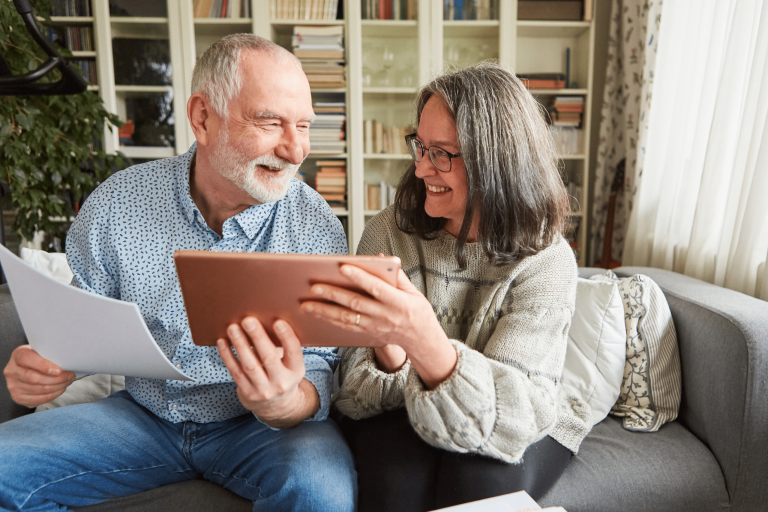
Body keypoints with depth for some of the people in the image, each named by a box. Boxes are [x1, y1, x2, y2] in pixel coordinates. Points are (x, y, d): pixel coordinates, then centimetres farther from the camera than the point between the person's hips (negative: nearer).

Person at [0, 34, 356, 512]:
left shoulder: (316, 226, -14)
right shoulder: (117, 203, -7)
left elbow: (318, 372, -13)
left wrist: (285, 404, -37)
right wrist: (41, 367, -19)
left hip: (251, 424, -2)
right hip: (140, 414, 3)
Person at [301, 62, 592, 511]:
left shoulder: (546, 260, -15)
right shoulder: (390, 232, -9)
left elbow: (508, 411, -26)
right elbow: (358, 392, -9)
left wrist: (426, 341, -45)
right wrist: (388, 356, -34)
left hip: (519, 429, 0)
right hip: (403, 420, 1)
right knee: (399, 473, -29)